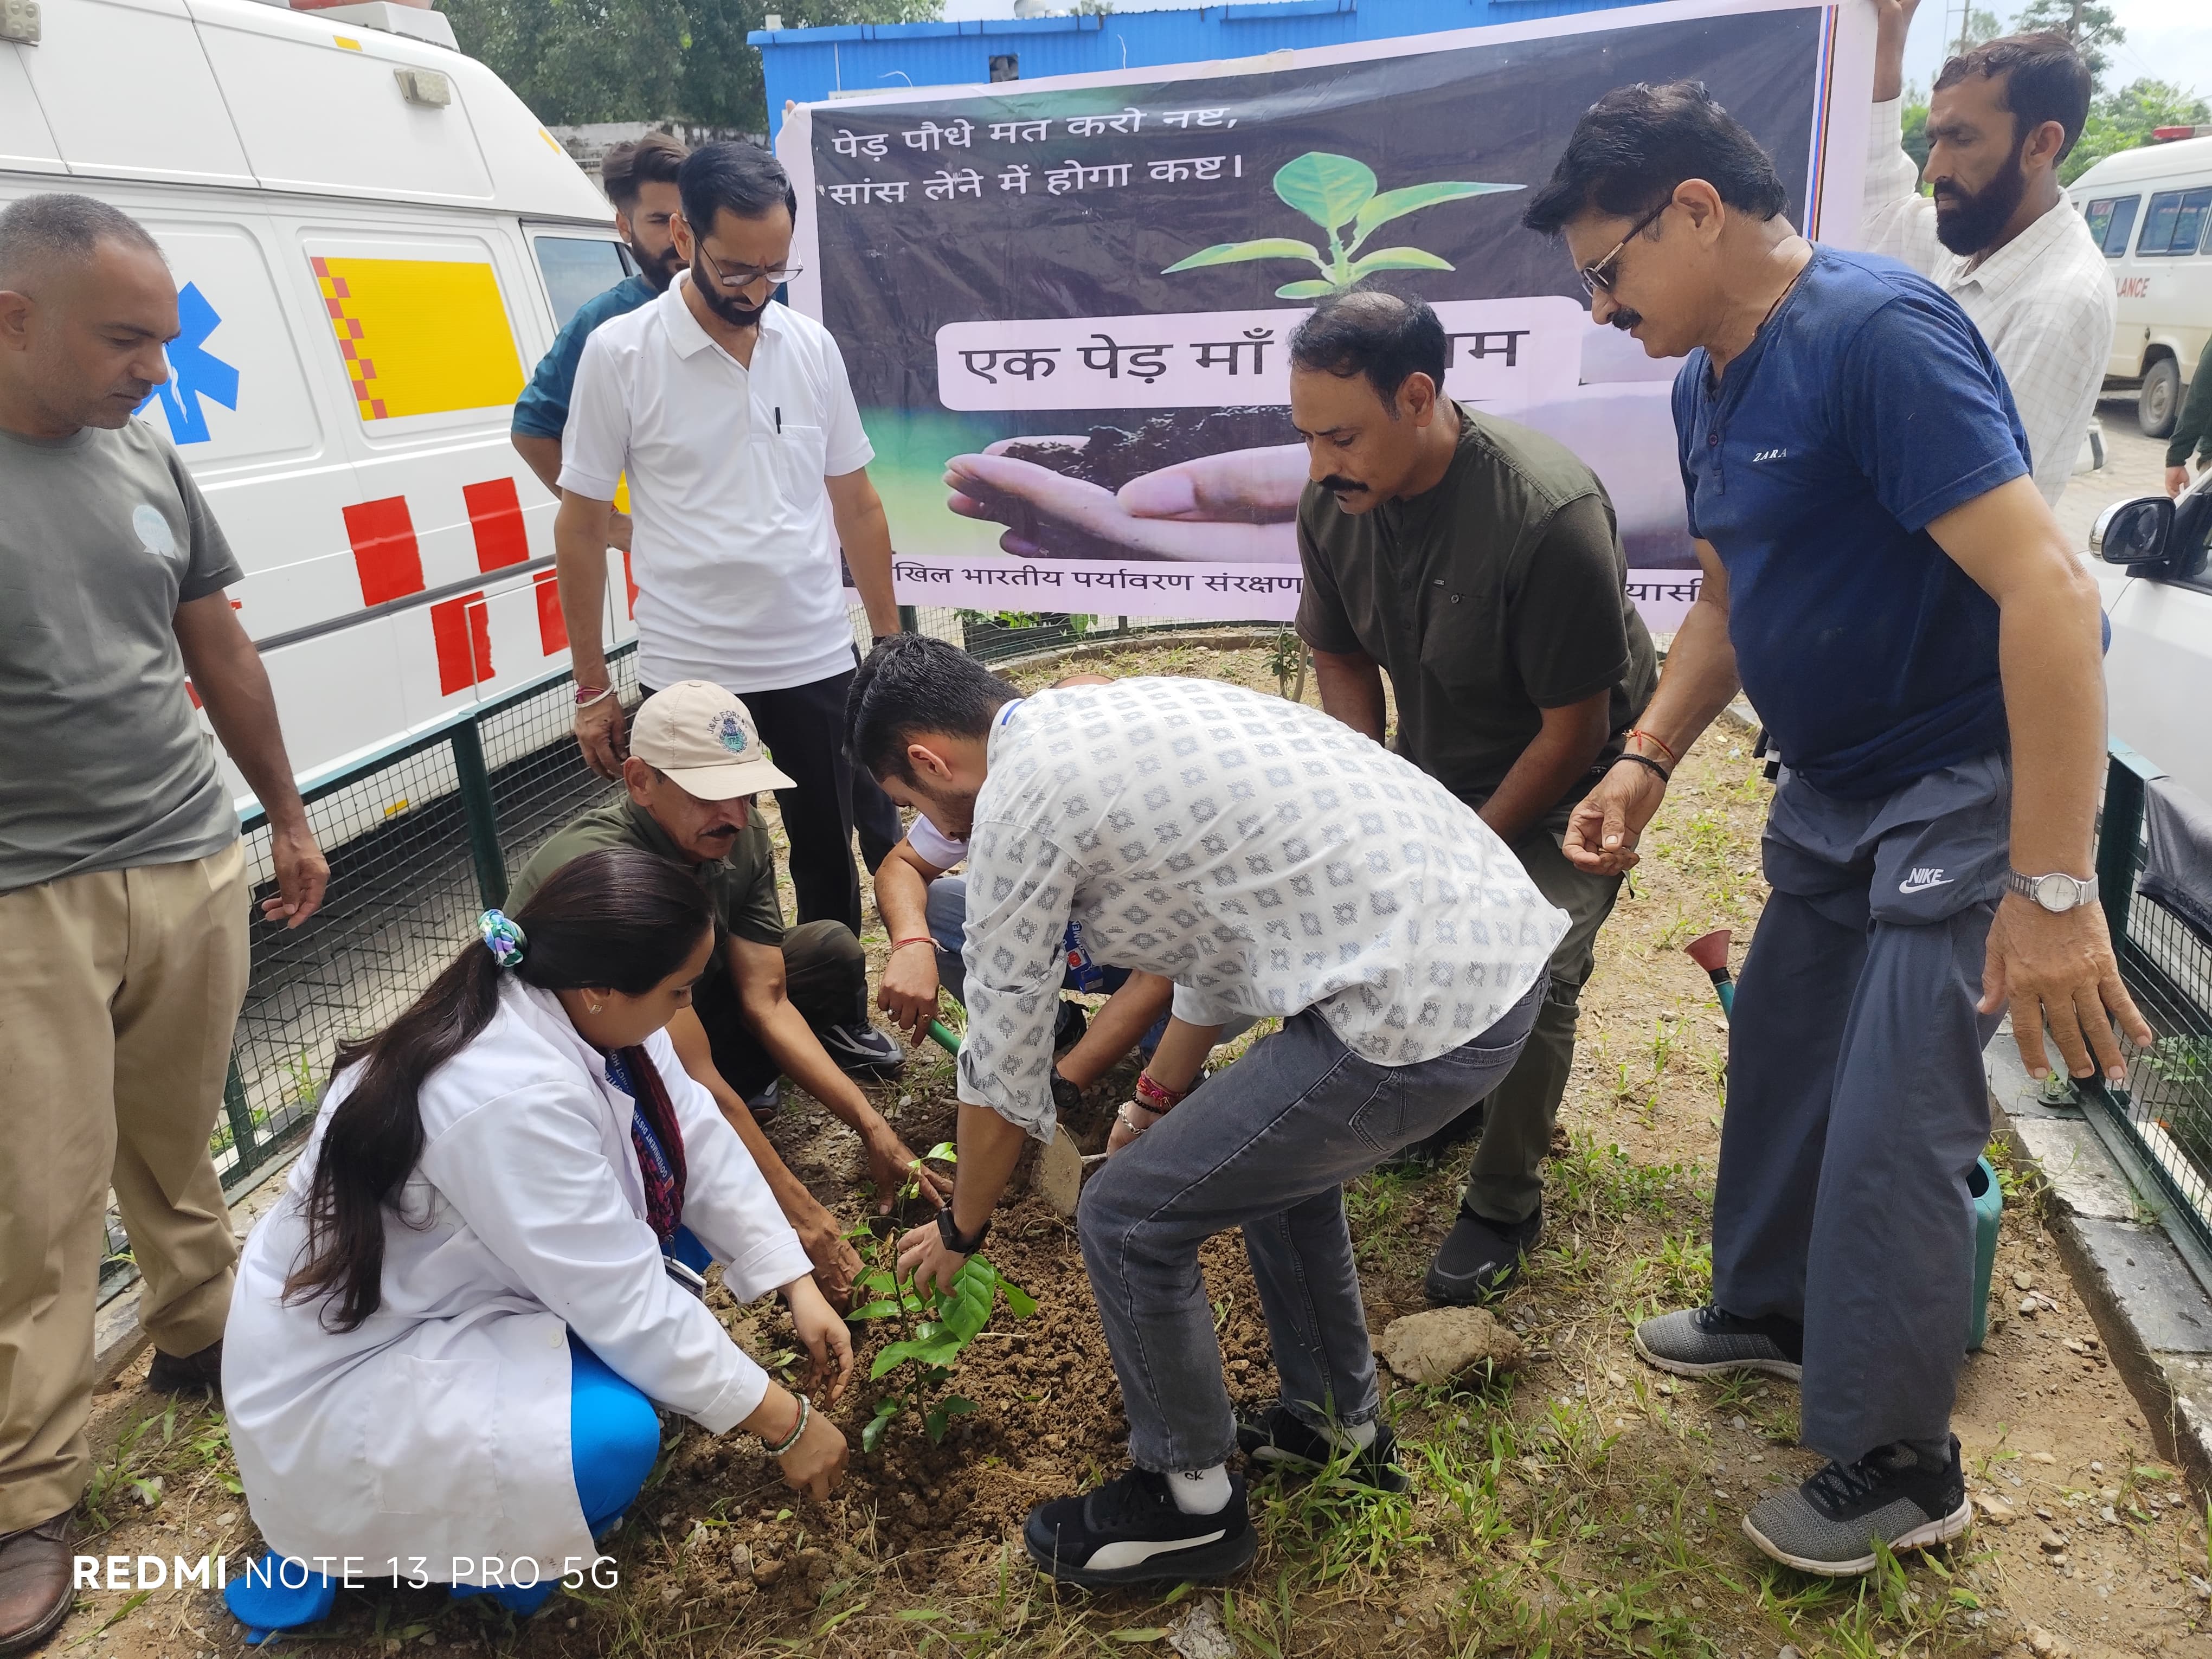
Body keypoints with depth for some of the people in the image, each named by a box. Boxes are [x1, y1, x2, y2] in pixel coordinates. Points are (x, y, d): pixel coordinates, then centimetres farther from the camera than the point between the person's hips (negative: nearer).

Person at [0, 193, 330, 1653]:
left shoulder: (147, 455, 7)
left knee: (175, 1148, 16)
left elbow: (221, 652, 15)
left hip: (194, 871, 4)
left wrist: (287, 816, 20)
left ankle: (204, 1338, 36)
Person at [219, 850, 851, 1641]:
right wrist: (784, 1422, -20)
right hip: (338, 1375, -8)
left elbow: (696, 1141, -5)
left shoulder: (571, 1005, -13)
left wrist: (799, 1288, -8)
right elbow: (626, 1303, -31)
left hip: (445, 1290, 9)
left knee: (660, 1229, 2)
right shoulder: (513, 1096, -37)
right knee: (616, 1434, -28)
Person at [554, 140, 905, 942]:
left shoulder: (812, 346, 4)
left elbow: (856, 505, 10)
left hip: (818, 664, 3)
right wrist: (591, 688, -2)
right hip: (687, 673, -2)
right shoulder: (618, 352, -6)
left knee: (833, 872, 12)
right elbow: (581, 527, -2)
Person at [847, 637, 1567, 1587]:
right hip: (1509, 937, 10)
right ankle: (1340, 1425, 47)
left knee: (1129, 1220, 6)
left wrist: (961, 1229, 22)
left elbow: (1003, 1070, 3)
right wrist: (1159, 1097, 39)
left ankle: (1188, 1503, 29)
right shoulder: (1122, 711, 19)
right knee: (1277, 1154, 31)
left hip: (1421, 1014, -10)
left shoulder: (1017, 799, -7)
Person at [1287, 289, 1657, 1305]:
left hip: (1564, 780, -5)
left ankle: (1506, 1205, 8)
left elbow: (1573, 731, -25)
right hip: (1431, 765, 6)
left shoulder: (1549, 515, -33)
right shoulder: (1332, 504, -15)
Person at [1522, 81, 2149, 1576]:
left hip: (1970, 789, -8)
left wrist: (2053, 890, -31)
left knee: (1890, 1135, -4)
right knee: (1779, 1058, 18)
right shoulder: (1708, 383, 4)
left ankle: (1899, 1471, 18)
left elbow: (2048, 588, -29)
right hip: (1832, 788, 9)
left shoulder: (1876, 331, -23)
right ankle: (1771, 1311, 41)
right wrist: (1647, 763, 2)